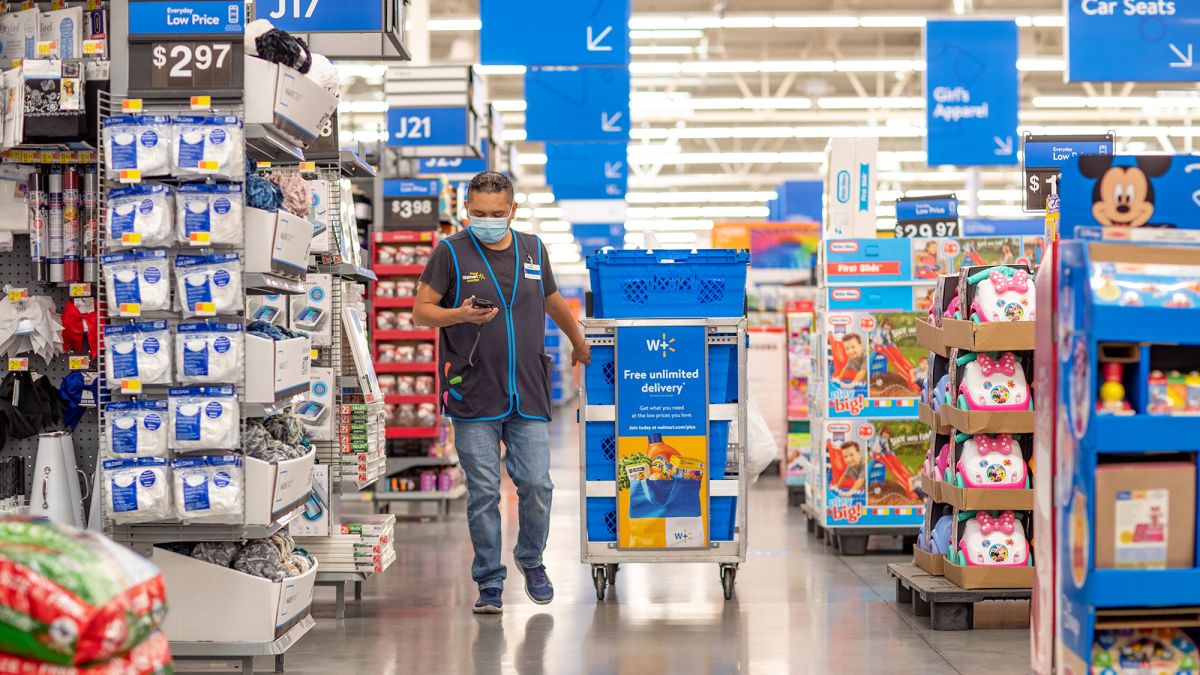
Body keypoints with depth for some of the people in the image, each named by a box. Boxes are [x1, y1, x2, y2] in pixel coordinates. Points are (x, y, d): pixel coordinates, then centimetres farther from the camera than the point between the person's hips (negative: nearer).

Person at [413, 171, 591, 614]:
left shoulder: (533, 250, 11)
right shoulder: (451, 252, 0)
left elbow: (553, 302, 27)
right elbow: (421, 312, -1)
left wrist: (579, 343, 38)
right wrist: (461, 316, -19)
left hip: (528, 395, 3)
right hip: (474, 397, -3)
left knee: (537, 485, -1)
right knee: (483, 492, 0)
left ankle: (531, 561, 24)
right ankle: (490, 582, 12)